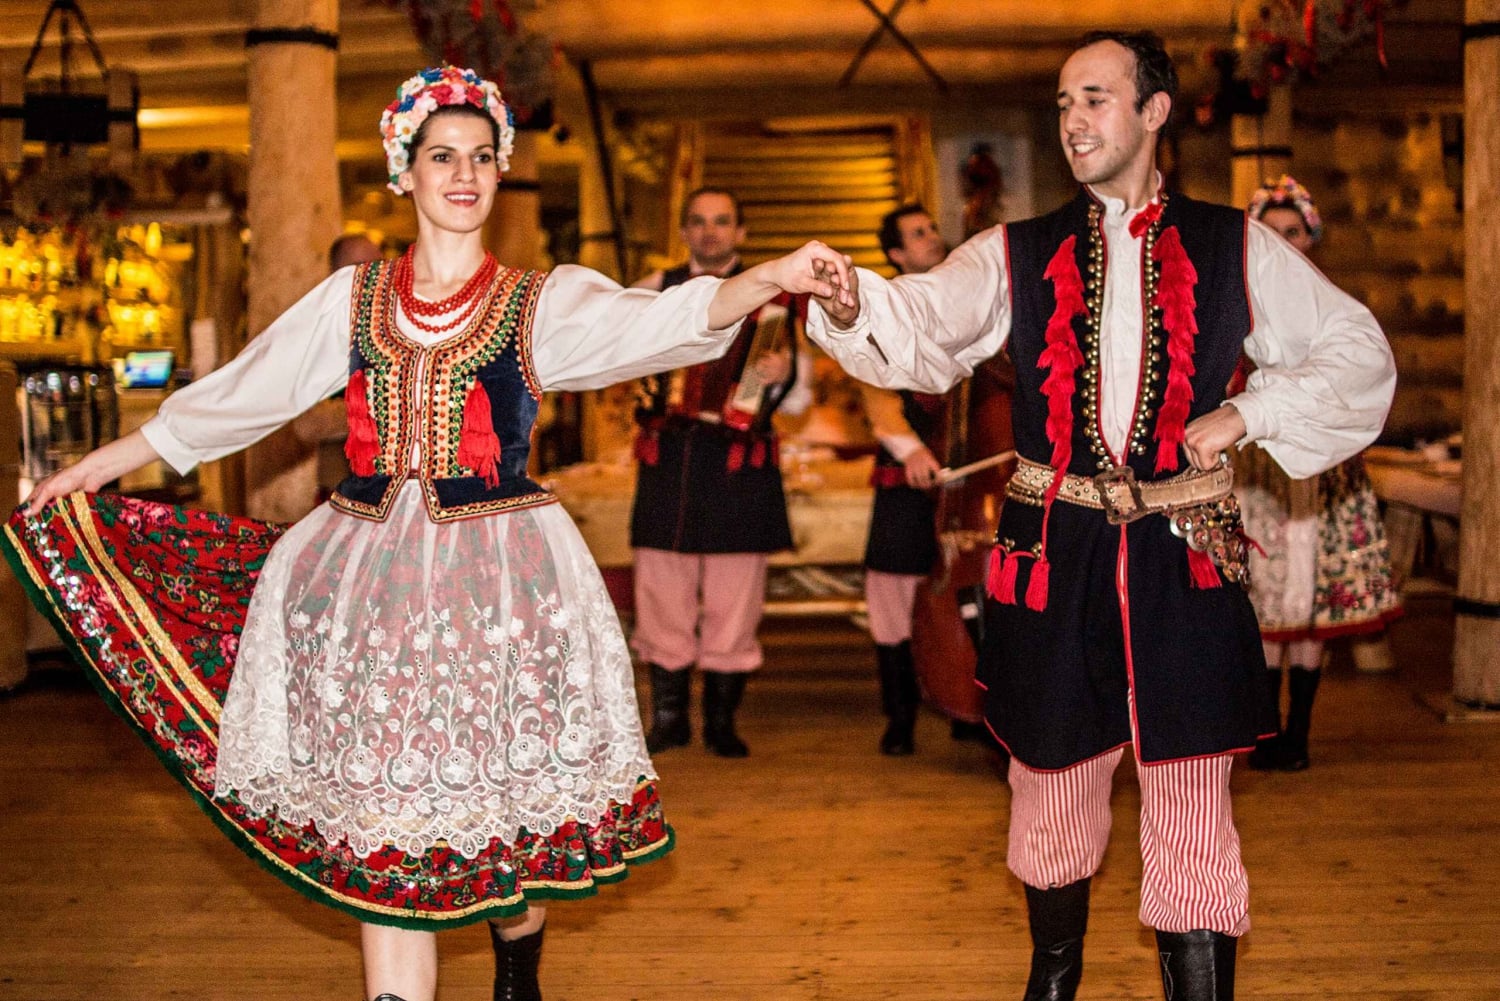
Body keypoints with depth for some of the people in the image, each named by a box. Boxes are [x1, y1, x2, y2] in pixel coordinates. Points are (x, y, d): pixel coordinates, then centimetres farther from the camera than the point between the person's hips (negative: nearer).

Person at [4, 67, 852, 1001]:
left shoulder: (543, 302, 2)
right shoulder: (354, 298, 10)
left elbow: (660, 321, -16)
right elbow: (238, 395, 17)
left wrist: (770, 278, -35)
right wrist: (102, 463, 22)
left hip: (500, 582, -2)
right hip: (370, 577, 2)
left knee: (510, 816, 4)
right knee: (384, 828, -1)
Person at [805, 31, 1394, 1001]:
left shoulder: (1236, 248, 6)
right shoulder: (1019, 255, 6)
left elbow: (1360, 352, 12)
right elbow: (924, 330, -11)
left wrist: (1249, 415, -3)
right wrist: (851, 302, -33)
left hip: (1184, 564, -1)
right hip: (1054, 557, 2)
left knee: (1191, 812, -1)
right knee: (1051, 788, 15)